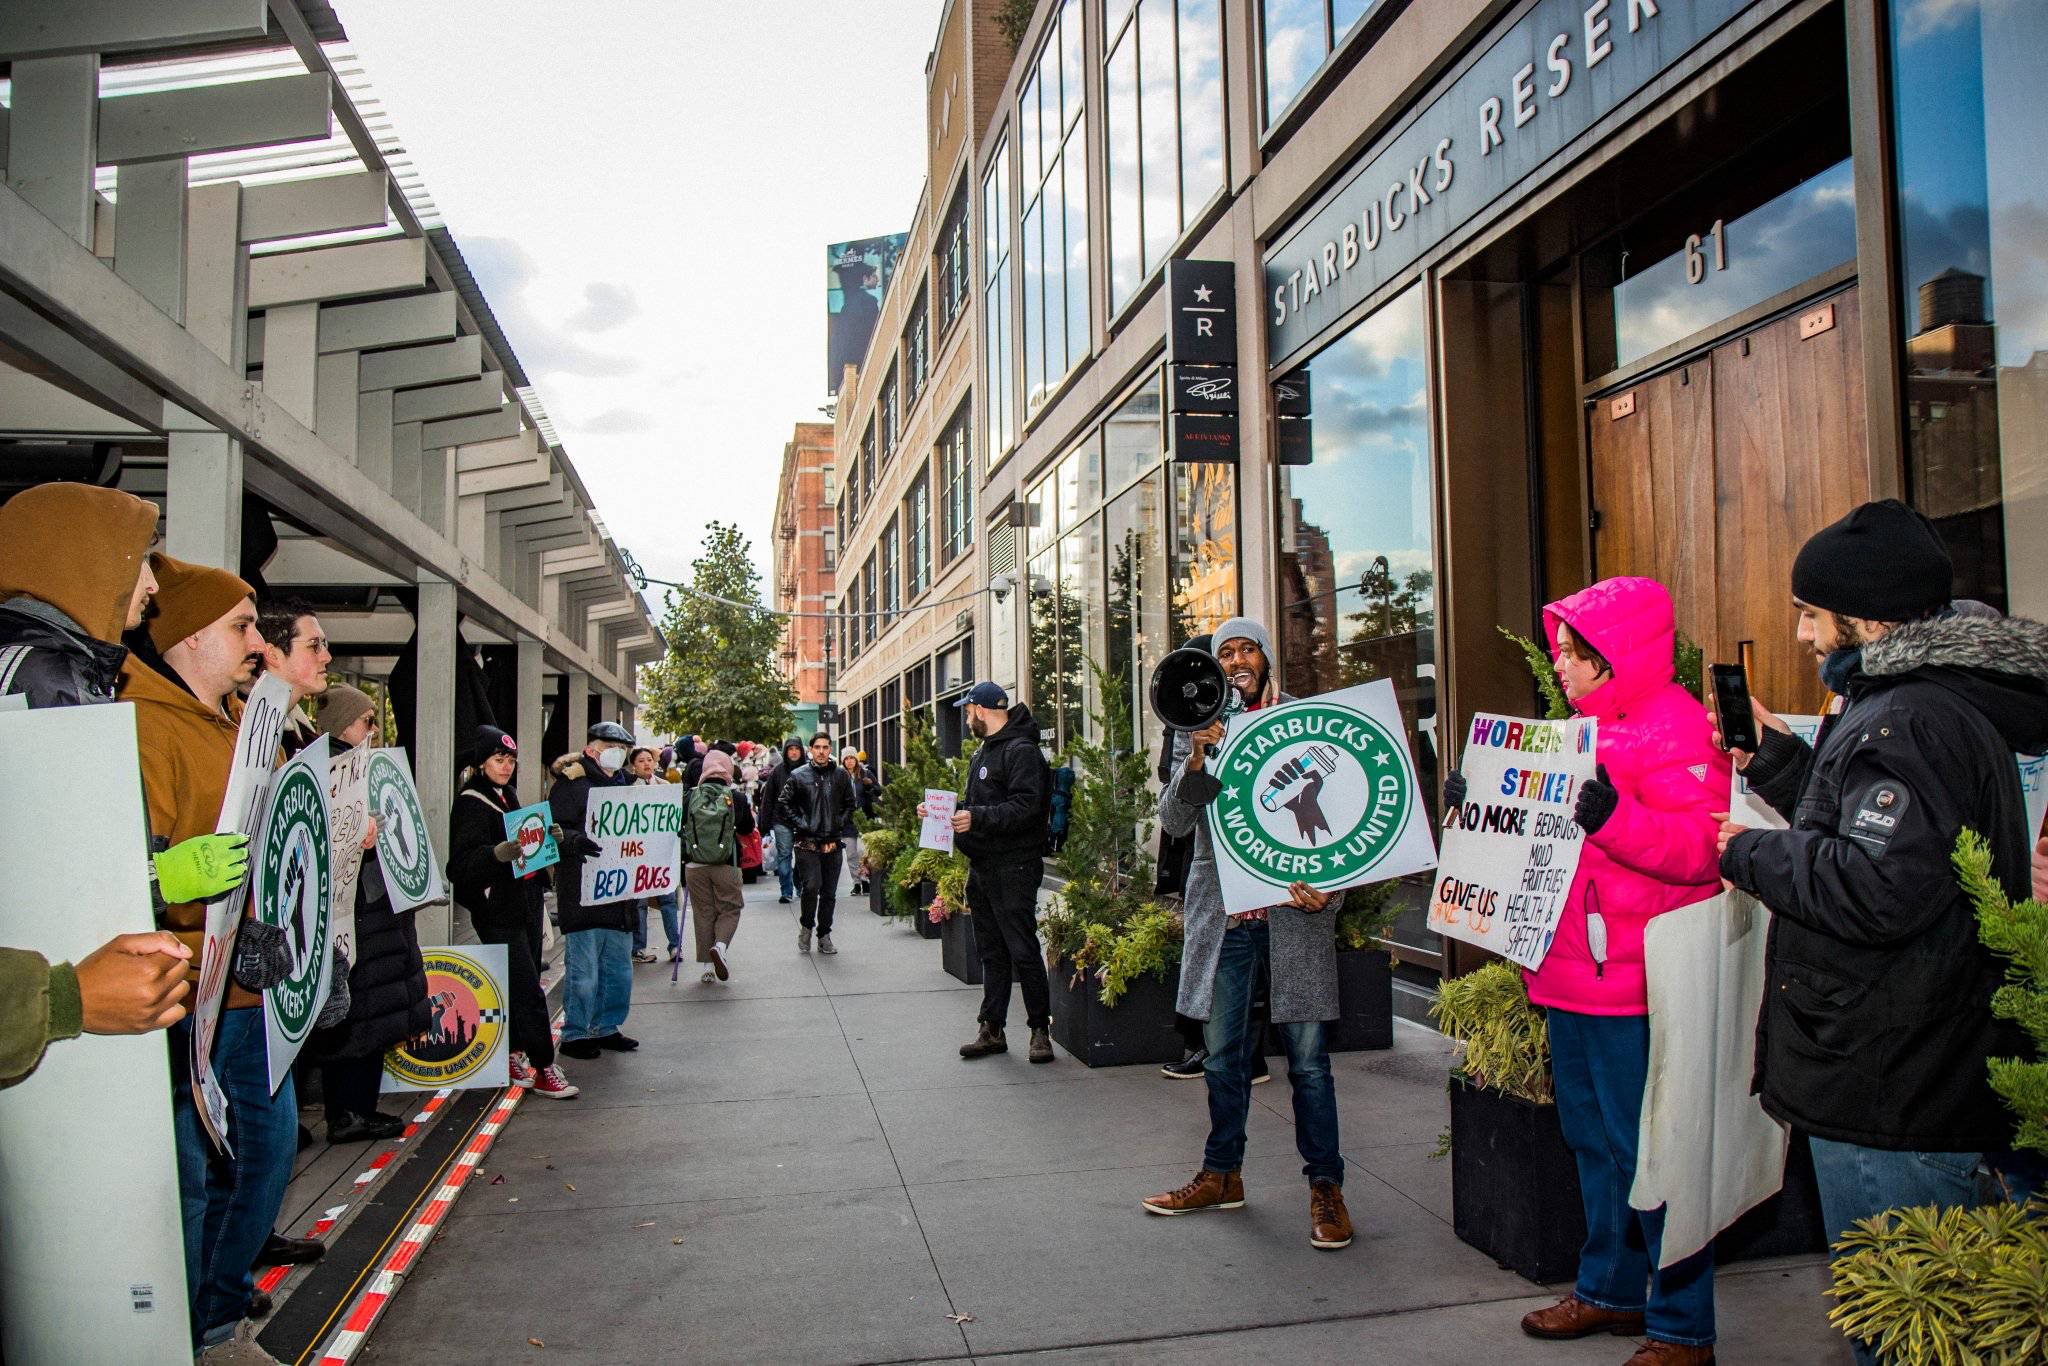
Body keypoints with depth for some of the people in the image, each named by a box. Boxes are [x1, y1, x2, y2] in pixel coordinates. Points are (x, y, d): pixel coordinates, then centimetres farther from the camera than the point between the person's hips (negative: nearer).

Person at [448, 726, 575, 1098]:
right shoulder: (471, 804, -11)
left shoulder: (508, 797, 15)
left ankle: (514, 1054, 23)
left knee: (518, 988, 12)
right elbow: (462, 864, -23)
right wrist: (499, 853, -40)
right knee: (528, 991, -9)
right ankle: (544, 1069, -5)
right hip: (498, 911, -8)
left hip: (526, 904, 8)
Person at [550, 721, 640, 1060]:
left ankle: (606, 1028, 26)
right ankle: (574, 1034, 8)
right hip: (583, 892, -8)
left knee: (619, 967, 14)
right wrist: (575, 840, -32)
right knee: (584, 969, -4)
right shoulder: (571, 783, -6)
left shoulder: (625, 784, 18)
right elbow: (555, 829, -15)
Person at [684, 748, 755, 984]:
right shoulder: (737, 797, -7)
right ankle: (720, 945, -15)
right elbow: (747, 829, 7)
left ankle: (708, 966, 12)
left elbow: (679, 826, 4)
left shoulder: (691, 796, -5)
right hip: (727, 866, -1)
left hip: (695, 865, 2)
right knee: (730, 909, 13)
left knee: (703, 913, 11)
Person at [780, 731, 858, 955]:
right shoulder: (798, 776, 1)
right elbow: (785, 805, 4)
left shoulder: (841, 775, 9)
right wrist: (802, 825, -5)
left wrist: (838, 825, 4)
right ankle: (806, 926, 8)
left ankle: (824, 936, 18)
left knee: (829, 893, 6)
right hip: (807, 842, -3)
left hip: (833, 843, 3)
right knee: (811, 886, -16)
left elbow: (849, 805, 17)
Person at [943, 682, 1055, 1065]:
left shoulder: (1021, 751, -12)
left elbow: (1026, 808, -23)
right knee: (991, 953, 13)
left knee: (1023, 951, -4)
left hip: (1013, 868, -9)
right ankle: (991, 1029, 19)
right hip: (982, 867, 9)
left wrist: (977, 818, -28)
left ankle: (1040, 1029, 6)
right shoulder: (983, 752, 20)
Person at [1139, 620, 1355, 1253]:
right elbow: (1173, 820, 1)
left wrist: (1328, 888, -10)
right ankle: (1222, 1174, 28)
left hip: (1295, 906, -2)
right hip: (1222, 910, 2)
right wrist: (1198, 760, -16)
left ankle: (1326, 1186, 14)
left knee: (1307, 1053, 1)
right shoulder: (1196, 727, 8)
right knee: (1223, 1052, 12)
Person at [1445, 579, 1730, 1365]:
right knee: (1591, 1139, 19)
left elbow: (1700, 849, -23)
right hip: (1571, 978, 10)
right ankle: (1611, 1291, 33)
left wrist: (1612, 816, -35)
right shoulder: (1589, 726, 17)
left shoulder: (1677, 728, -12)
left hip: (1631, 985, -10)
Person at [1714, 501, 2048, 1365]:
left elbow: (1879, 887, -29)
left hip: (1894, 1104, -11)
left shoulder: (1910, 723, -19)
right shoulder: (1932, 703, 15)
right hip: (1928, 1083, 11)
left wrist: (1751, 852, -15)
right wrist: (1773, 757, 17)